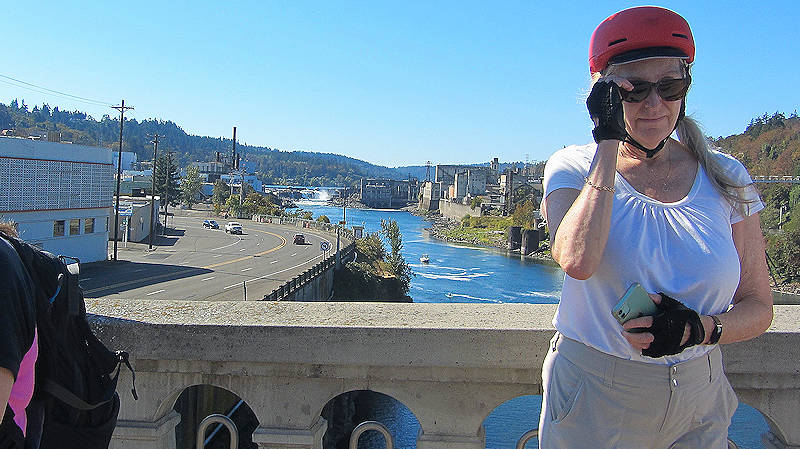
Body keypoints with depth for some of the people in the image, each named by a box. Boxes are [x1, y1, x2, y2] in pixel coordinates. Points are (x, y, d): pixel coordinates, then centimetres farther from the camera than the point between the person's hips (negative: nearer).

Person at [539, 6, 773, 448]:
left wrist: (699, 328, -19)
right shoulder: (573, 168, -8)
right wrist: (608, 143, -23)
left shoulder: (725, 179, -2)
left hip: (699, 402, 3)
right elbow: (578, 261, -30)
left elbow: (758, 308, 2)